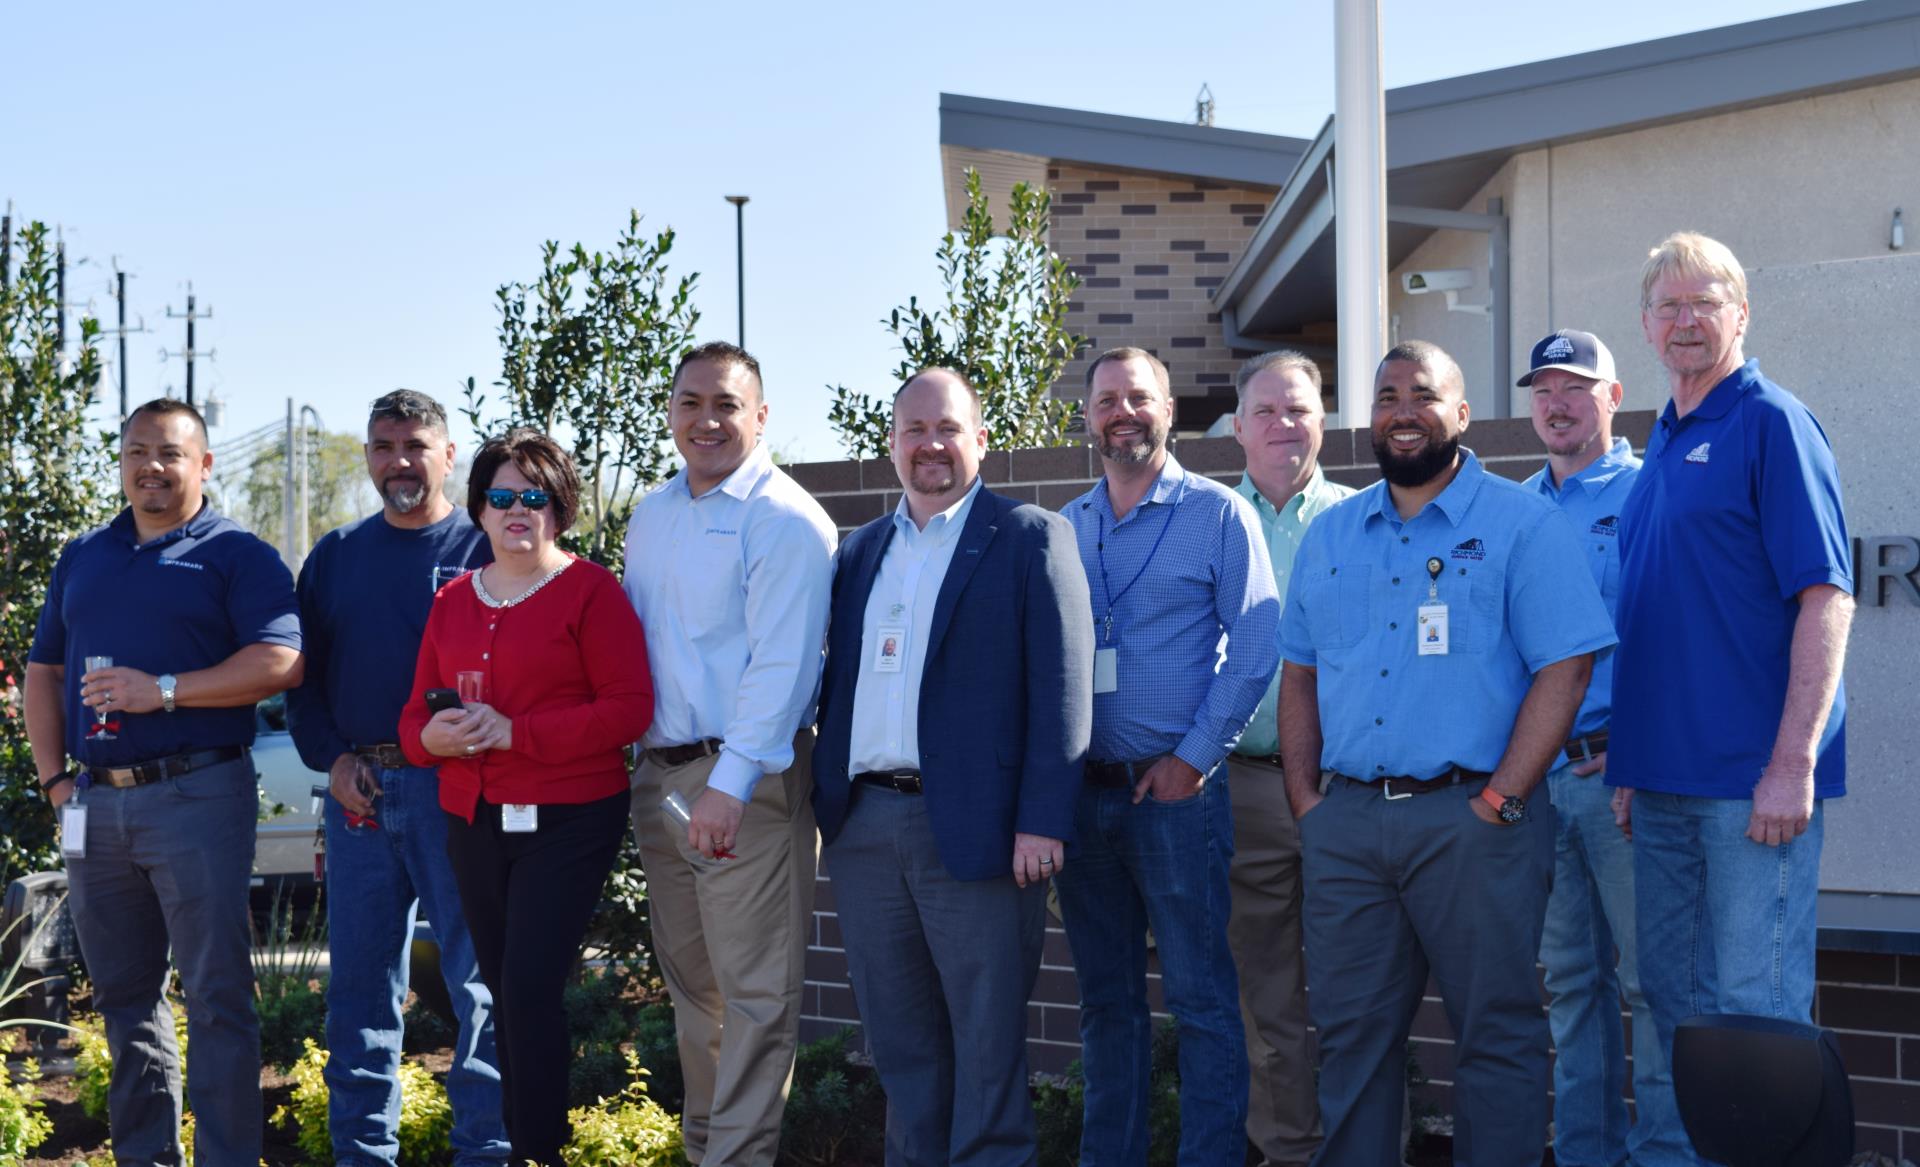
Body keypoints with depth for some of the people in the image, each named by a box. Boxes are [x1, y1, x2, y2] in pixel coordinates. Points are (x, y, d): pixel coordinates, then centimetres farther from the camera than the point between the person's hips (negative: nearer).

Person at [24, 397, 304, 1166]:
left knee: (216, 997, -4)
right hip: (96, 804, 6)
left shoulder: (236, 555, 0)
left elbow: (281, 663, -12)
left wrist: (164, 690, -18)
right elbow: (43, 672, 18)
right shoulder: (82, 557, 17)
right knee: (122, 995, 12)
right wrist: (54, 777, 5)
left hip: (196, 793, -6)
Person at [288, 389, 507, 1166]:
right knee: (359, 979, 9)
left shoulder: (482, 548, 1)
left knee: (480, 977, -2)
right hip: (358, 788, 4)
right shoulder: (335, 557, 13)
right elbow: (303, 672, 14)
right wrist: (330, 757, 0)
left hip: (455, 787, -4)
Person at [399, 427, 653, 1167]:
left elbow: (628, 708, -13)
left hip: (567, 822, -6)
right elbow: (415, 713, 14)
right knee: (503, 993, 11)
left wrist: (515, 732, -19)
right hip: (474, 823, 6)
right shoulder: (453, 599, 12)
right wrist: (432, 736, -11)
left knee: (529, 990, -12)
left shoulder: (590, 590, -5)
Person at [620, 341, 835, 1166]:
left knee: (755, 991, -6)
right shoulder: (650, 517, 15)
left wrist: (730, 785, -24)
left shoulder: (785, 521, -10)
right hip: (659, 773, 8)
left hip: (748, 783, -8)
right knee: (690, 982, 15)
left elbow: (782, 664, -18)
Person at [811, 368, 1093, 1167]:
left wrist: (1043, 821, -14)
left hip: (973, 829, -5)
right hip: (865, 825, 5)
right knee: (900, 1041, 12)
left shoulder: (1031, 539, -1)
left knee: (987, 1040, 0)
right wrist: (823, 806, 9)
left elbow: (1062, 690, -7)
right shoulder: (860, 551, 17)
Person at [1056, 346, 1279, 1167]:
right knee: (1104, 998, 11)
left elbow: (1253, 646, -6)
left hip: (1175, 790, -4)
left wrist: (1194, 758, -11)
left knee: (1200, 995, -2)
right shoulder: (1064, 528, 12)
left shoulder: (1217, 514, -1)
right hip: (1081, 791, 5)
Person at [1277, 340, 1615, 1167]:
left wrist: (1499, 801, -13)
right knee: (1350, 1031, 8)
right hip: (1345, 820, 5)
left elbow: (1564, 667, -7)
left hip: (1472, 817, -5)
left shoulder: (1522, 524, -1)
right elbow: (1299, 672, 18)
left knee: (1496, 1031, -1)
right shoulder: (1329, 536, 16)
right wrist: (1304, 797, 6)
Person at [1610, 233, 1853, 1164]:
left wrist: (1794, 761, -20)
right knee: (1674, 997, 14)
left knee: (1754, 1005, -4)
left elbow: (1826, 597, -14)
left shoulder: (1770, 423, -8)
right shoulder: (1664, 442, 16)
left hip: (1750, 777, -8)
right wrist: (1629, 759, 16)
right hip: (1666, 777, 8)